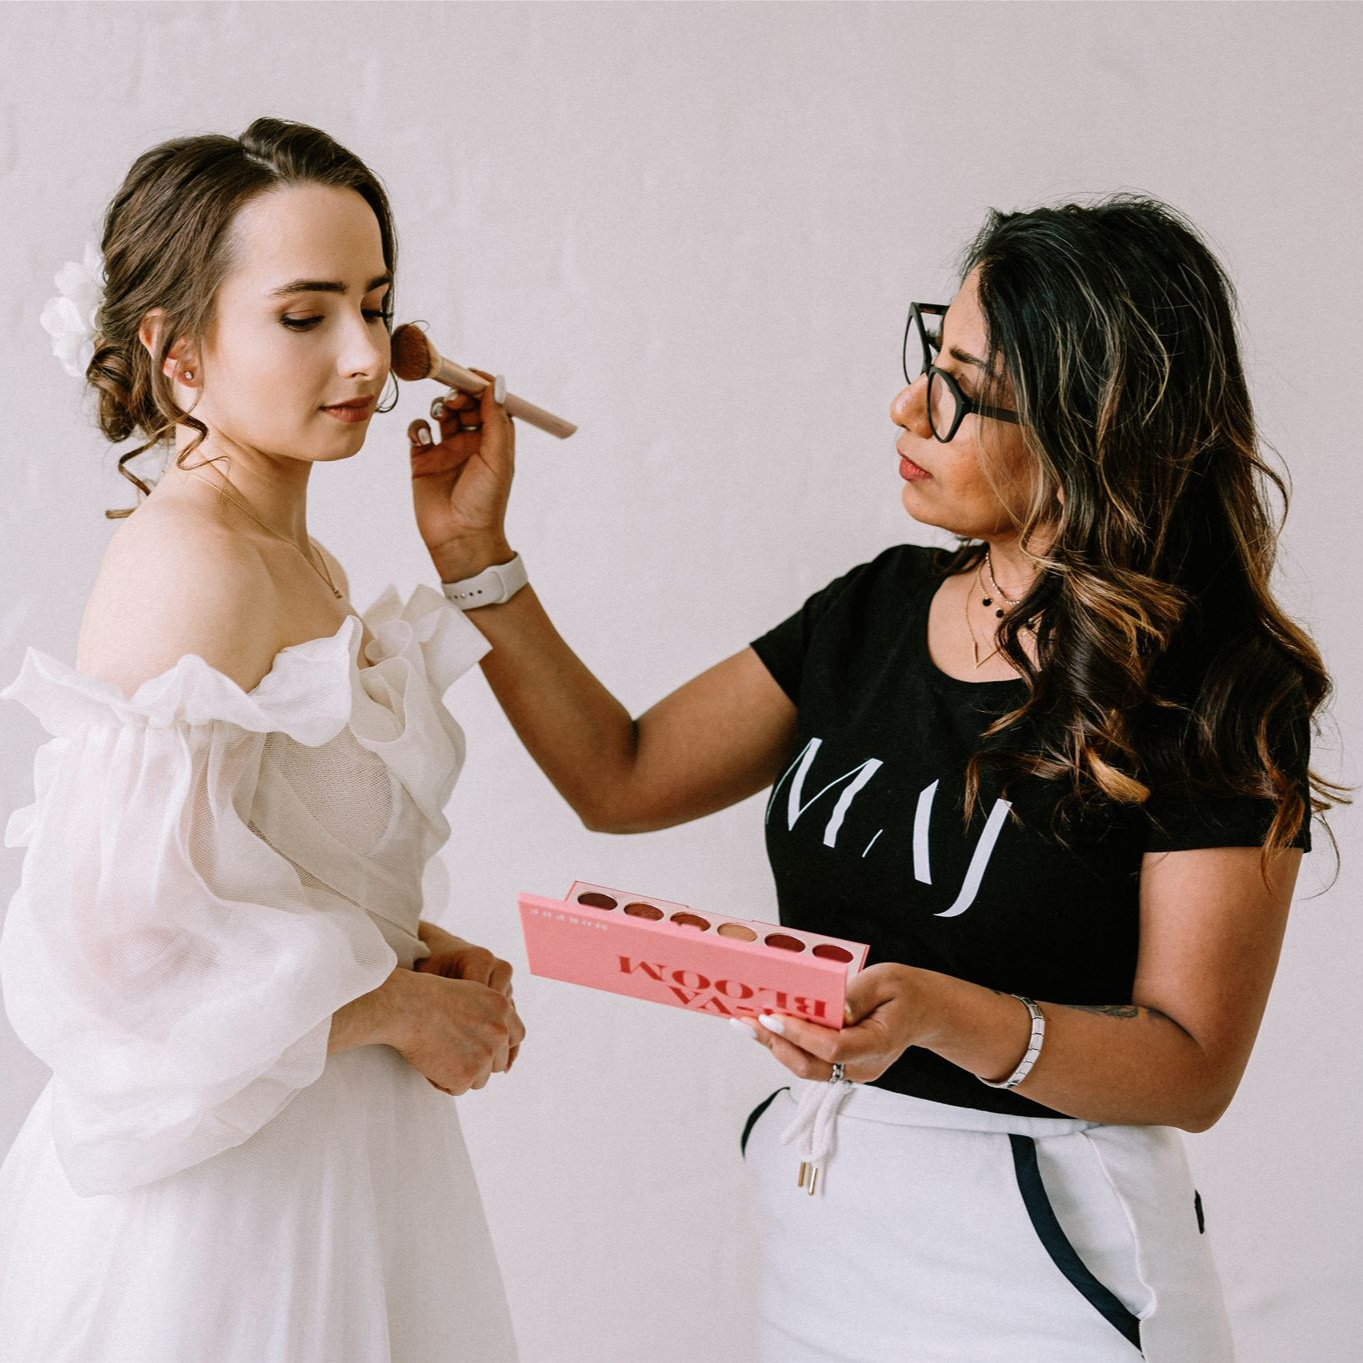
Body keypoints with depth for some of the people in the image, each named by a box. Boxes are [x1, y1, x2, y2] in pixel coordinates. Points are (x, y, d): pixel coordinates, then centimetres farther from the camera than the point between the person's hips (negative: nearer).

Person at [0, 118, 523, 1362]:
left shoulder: (302, 566, 7)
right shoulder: (187, 563, -20)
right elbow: (126, 941, -26)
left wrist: (412, 954, 3)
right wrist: (398, 1006, -14)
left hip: (334, 1157, 9)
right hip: (220, 1200, -9)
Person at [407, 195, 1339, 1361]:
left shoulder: (1219, 696, -16)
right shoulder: (879, 609, 2)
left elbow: (1194, 1069, -17)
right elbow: (622, 779, 6)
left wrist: (946, 1017, -33)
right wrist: (478, 557, -1)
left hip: (1041, 1263, -5)